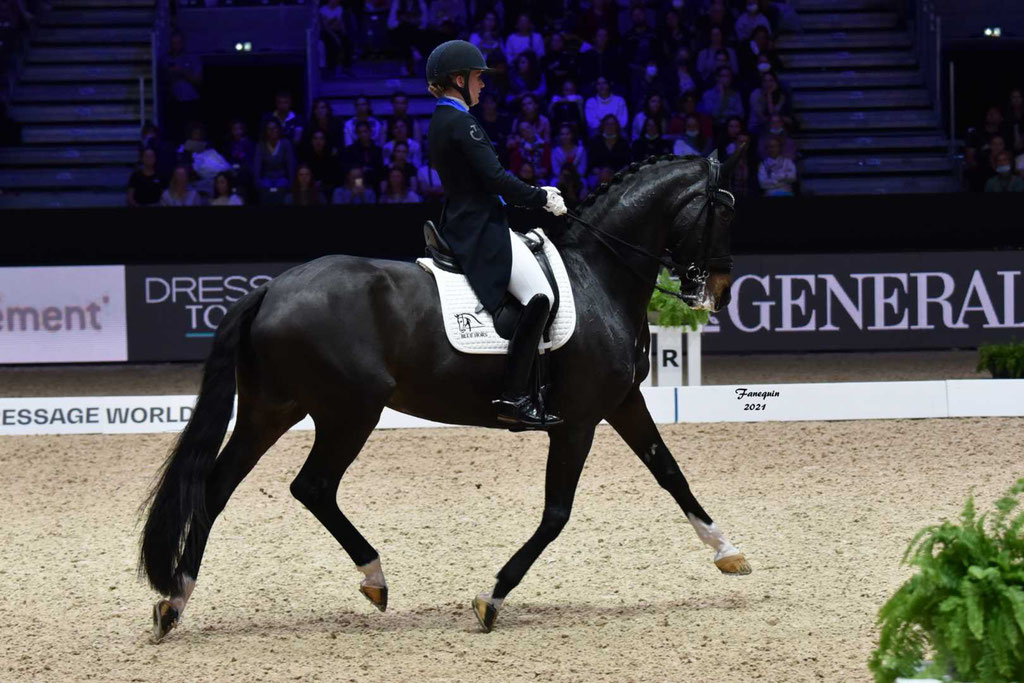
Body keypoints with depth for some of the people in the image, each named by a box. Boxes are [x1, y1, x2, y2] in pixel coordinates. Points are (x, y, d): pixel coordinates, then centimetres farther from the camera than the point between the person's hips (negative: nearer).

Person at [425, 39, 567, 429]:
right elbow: (496, 178, -20)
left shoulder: (442, 121, 17)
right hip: (482, 231, -11)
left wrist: (537, 195, 16)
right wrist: (542, 199, -6)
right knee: (539, 296, -20)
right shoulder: (461, 123, -15)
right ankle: (514, 397, -23)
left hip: (462, 230, 11)